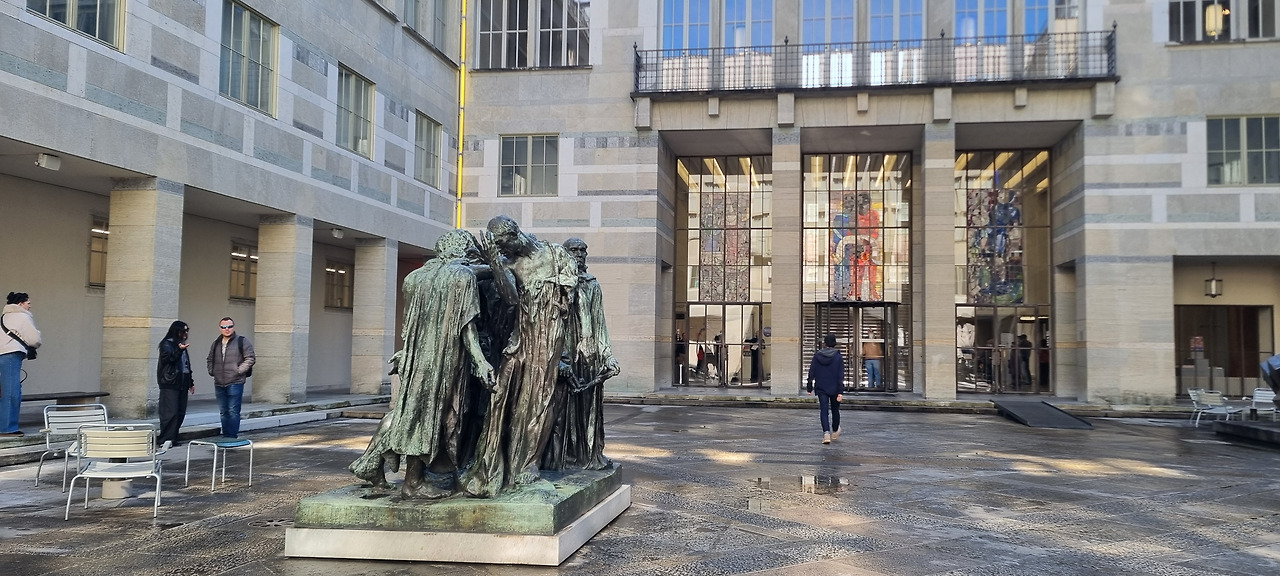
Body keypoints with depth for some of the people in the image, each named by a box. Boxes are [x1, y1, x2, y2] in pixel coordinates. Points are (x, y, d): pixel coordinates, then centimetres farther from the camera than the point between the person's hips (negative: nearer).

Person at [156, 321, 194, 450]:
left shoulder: (182, 345, 21)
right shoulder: (166, 344, -1)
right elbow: (168, 359, -18)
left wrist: (190, 382, 26)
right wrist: (179, 350, -32)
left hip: (182, 384, 8)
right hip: (170, 384, -8)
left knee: (180, 412, 4)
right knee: (170, 412, -13)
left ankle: (173, 438, 9)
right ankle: (166, 440, -14)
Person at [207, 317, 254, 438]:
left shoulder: (242, 341, -3)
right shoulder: (216, 343, 16)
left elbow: (250, 358, -6)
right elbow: (209, 359, 28)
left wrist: (239, 371, -11)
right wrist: (211, 371, 12)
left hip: (235, 383, -6)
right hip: (219, 383, 6)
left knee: (233, 411, -8)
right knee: (223, 412, 11)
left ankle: (233, 437, -5)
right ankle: (225, 437, 19)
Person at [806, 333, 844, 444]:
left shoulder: (817, 356, -3)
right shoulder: (838, 357, -7)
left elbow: (811, 373, -1)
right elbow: (840, 376, -11)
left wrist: (809, 388, 6)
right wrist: (840, 392, -12)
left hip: (821, 389, 0)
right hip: (834, 389, 0)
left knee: (823, 411, -1)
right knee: (835, 410, 18)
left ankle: (826, 433, -19)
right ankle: (835, 432, 35)